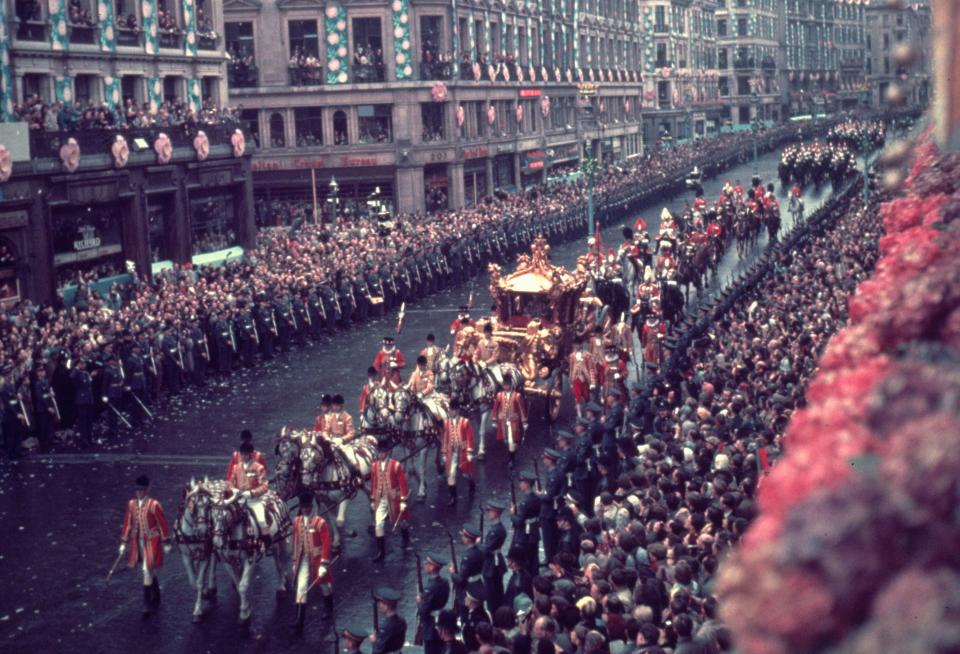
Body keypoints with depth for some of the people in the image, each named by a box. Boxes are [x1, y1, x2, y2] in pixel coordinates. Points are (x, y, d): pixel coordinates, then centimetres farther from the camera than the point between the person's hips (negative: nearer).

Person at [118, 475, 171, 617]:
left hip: (151, 543, -5)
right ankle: (156, 599, 34)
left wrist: (166, 544, -5)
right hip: (138, 543, 5)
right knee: (150, 571, 18)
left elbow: (162, 524, -8)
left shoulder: (154, 505, -14)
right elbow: (128, 524, 8)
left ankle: (147, 604, -3)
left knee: (147, 571, -9)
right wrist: (124, 543, 9)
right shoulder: (131, 504, 1)